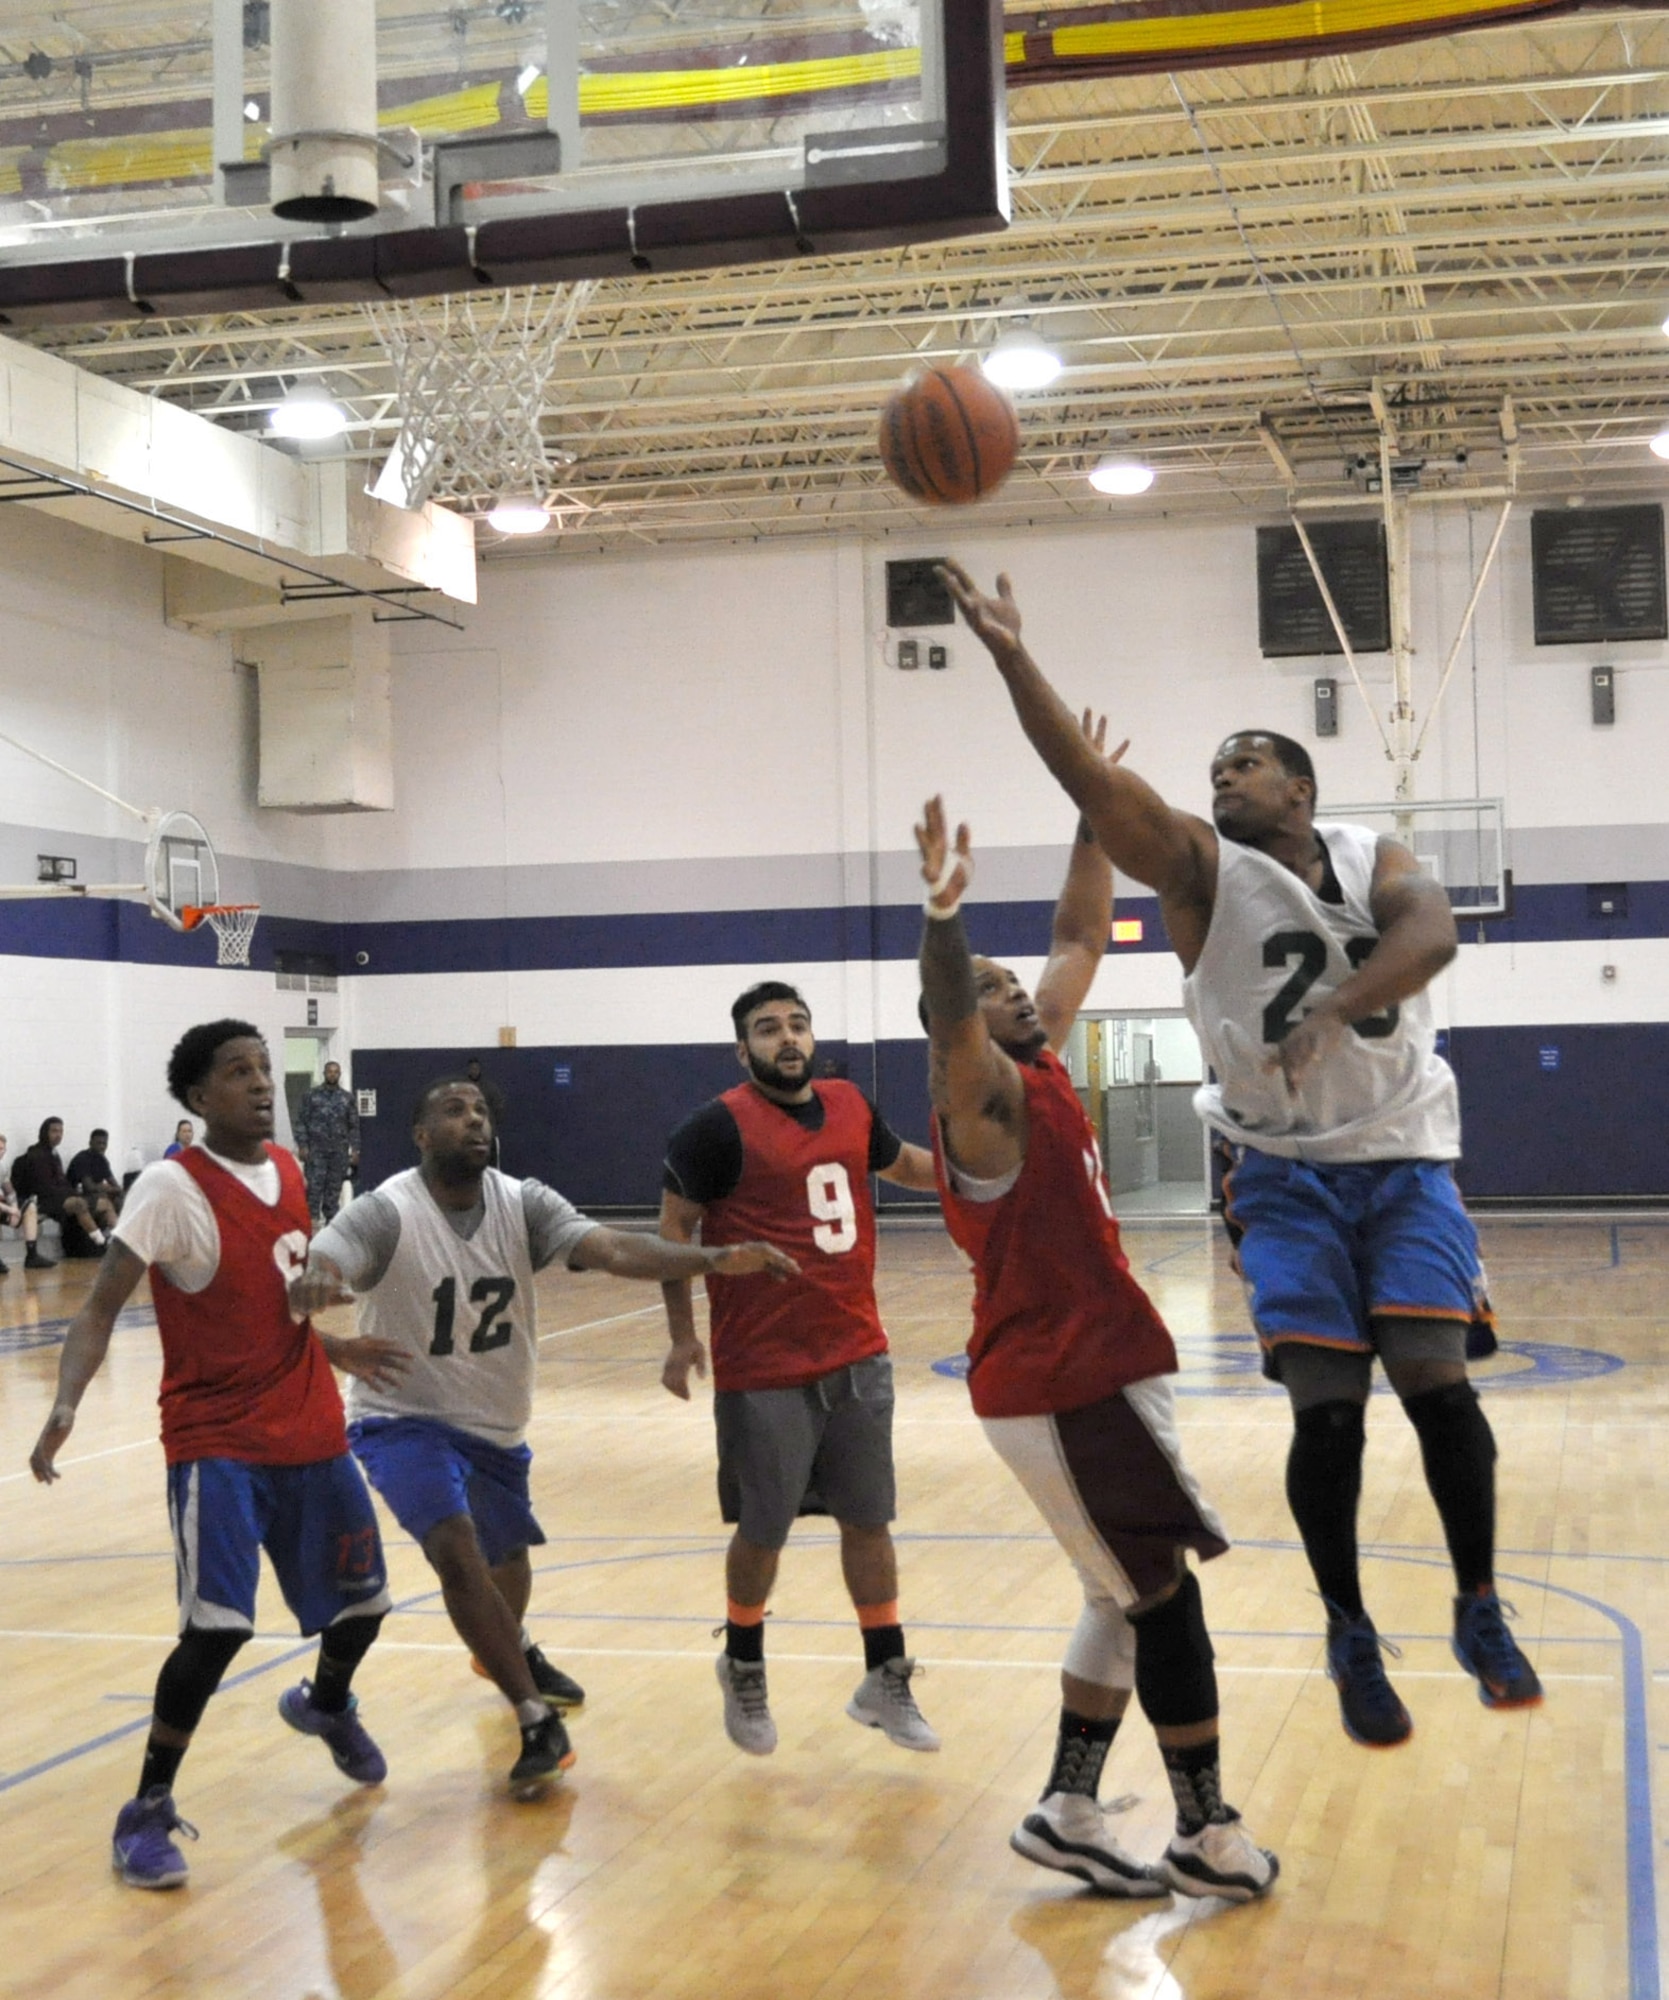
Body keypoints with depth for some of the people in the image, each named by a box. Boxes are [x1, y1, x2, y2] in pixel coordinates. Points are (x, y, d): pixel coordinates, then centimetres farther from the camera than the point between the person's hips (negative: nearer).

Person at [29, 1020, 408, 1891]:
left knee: (362, 1601, 16)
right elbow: (100, 1307, -18)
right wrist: (66, 1403, -32)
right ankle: (147, 1811, 0)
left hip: (311, 1432, 7)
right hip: (217, 1443, -7)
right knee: (217, 1628, -19)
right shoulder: (173, 1187, -15)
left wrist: (337, 1351, 21)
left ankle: (327, 1706, 50)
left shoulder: (288, 1169, 6)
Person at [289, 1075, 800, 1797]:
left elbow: (612, 1250, -23)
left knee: (507, 1560, 24)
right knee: (455, 1547, -28)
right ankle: (538, 1723, -19)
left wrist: (713, 1260, -39)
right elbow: (316, 1270, -36)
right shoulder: (386, 1212, -21)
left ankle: (509, 1651, 59)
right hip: (405, 1419, -5)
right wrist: (313, 1284, -63)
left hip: (497, 1426, 5)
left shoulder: (522, 1204, -10)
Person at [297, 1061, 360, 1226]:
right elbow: (301, 1121, 2)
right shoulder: (312, 1095, 4)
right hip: (316, 1149, -2)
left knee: (335, 1185, 3)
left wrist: (355, 1149, 3)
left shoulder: (347, 1098, 9)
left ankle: (331, 1218, 9)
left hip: (339, 1150, 2)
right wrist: (302, 1145, -5)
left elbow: (354, 1125, 10)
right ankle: (313, 1217, -5)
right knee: (315, 1183, -8)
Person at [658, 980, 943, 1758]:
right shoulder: (720, 1125, -11)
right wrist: (682, 1336, -11)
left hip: (859, 1357, 5)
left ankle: (885, 1680, 24)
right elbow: (675, 1228, -6)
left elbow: (905, 1164, 27)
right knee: (762, 1531, 7)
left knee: (869, 1520, 11)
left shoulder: (851, 1106, 6)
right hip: (764, 1370, -5)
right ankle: (744, 1670, 31)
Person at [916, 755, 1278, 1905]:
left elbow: (1082, 939, 22)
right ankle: (1214, 1840, 6)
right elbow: (946, 1018, -36)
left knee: (1136, 1593, 14)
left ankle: (1070, 1814, 20)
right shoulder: (985, 1097, -13)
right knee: (1162, 1592, -3)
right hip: (1068, 1380, -10)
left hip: (1087, 1370, 10)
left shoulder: (1044, 1069, 12)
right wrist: (944, 910, -54)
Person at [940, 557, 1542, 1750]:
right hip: (1287, 1170, -1)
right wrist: (1011, 656, -27)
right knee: (1327, 1409, -7)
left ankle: (1481, 1614, 5)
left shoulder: (1376, 862, 4)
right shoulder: (1201, 866, 0)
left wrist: (1335, 1009, -38)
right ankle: (1351, 1635, 12)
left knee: (1437, 1379, -13)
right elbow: (1091, 779, -16)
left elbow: (1431, 934, -20)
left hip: (1402, 1160, 1)